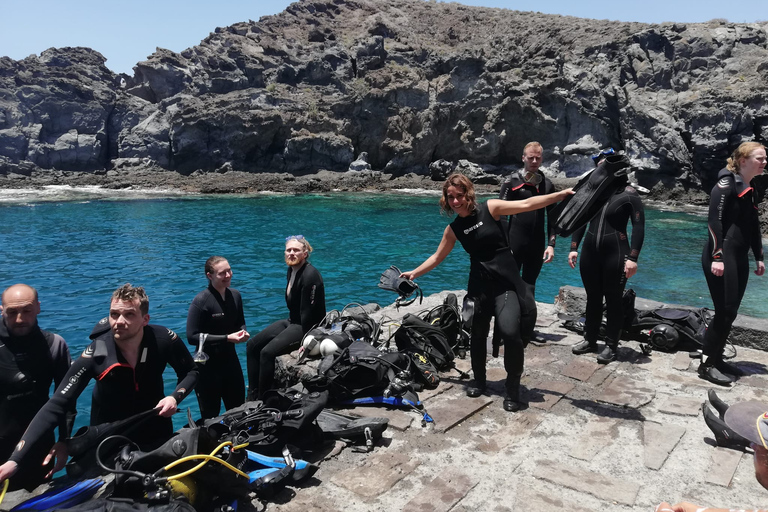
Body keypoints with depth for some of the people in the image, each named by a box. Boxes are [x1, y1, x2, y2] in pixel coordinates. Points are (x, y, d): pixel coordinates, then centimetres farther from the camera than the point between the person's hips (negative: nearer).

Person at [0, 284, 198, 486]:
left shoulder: (164, 340, -24)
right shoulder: (95, 354, -27)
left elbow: (191, 371, -5)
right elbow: (56, 406, -26)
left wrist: (175, 397, -24)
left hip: (157, 434, 2)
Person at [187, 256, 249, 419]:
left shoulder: (235, 295, 1)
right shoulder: (201, 301, -19)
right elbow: (192, 337, -21)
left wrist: (243, 332, -10)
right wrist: (227, 338, -25)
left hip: (230, 360, 6)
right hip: (208, 365, -6)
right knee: (210, 417, 13)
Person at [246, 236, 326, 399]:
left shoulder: (310, 275, -23)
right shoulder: (291, 269, 6)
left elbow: (307, 312, -23)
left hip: (308, 326, -10)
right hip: (292, 321, 10)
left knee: (268, 352, -23)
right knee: (252, 345, 4)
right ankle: (252, 395, 9)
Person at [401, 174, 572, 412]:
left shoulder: (490, 208, -5)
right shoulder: (453, 229, 6)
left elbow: (526, 204, -10)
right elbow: (437, 257, 16)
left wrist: (562, 194, -17)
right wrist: (414, 272, 13)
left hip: (506, 282, -4)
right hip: (479, 284, 4)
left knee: (510, 332, -20)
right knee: (477, 334, 9)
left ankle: (513, 387, 1)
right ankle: (479, 380, 33)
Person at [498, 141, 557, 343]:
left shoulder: (547, 184, 10)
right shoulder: (512, 181, -1)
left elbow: (552, 217, 13)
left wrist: (551, 244, 4)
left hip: (537, 245, 4)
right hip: (515, 244, -3)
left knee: (529, 289, 11)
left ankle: (525, 334, 20)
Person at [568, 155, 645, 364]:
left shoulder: (629, 194, -6)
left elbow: (638, 227, -8)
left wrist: (633, 258, -15)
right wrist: (574, 248, 4)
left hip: (615, 254, -4)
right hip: (590, 252, 4)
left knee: (613, 300, 4)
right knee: (592, 298, 13)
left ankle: (611, 346, 16)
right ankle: (590, 339, 26)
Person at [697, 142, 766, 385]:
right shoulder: (726, 184, -9)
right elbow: (714, 221, -18)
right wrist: (717, 258, -23)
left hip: (740, 259, 9)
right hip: (722, 258, -9)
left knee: (730, 312, 10)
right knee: (725, 312, -9)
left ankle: (717, 359, 19)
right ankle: (706, 364, 0)